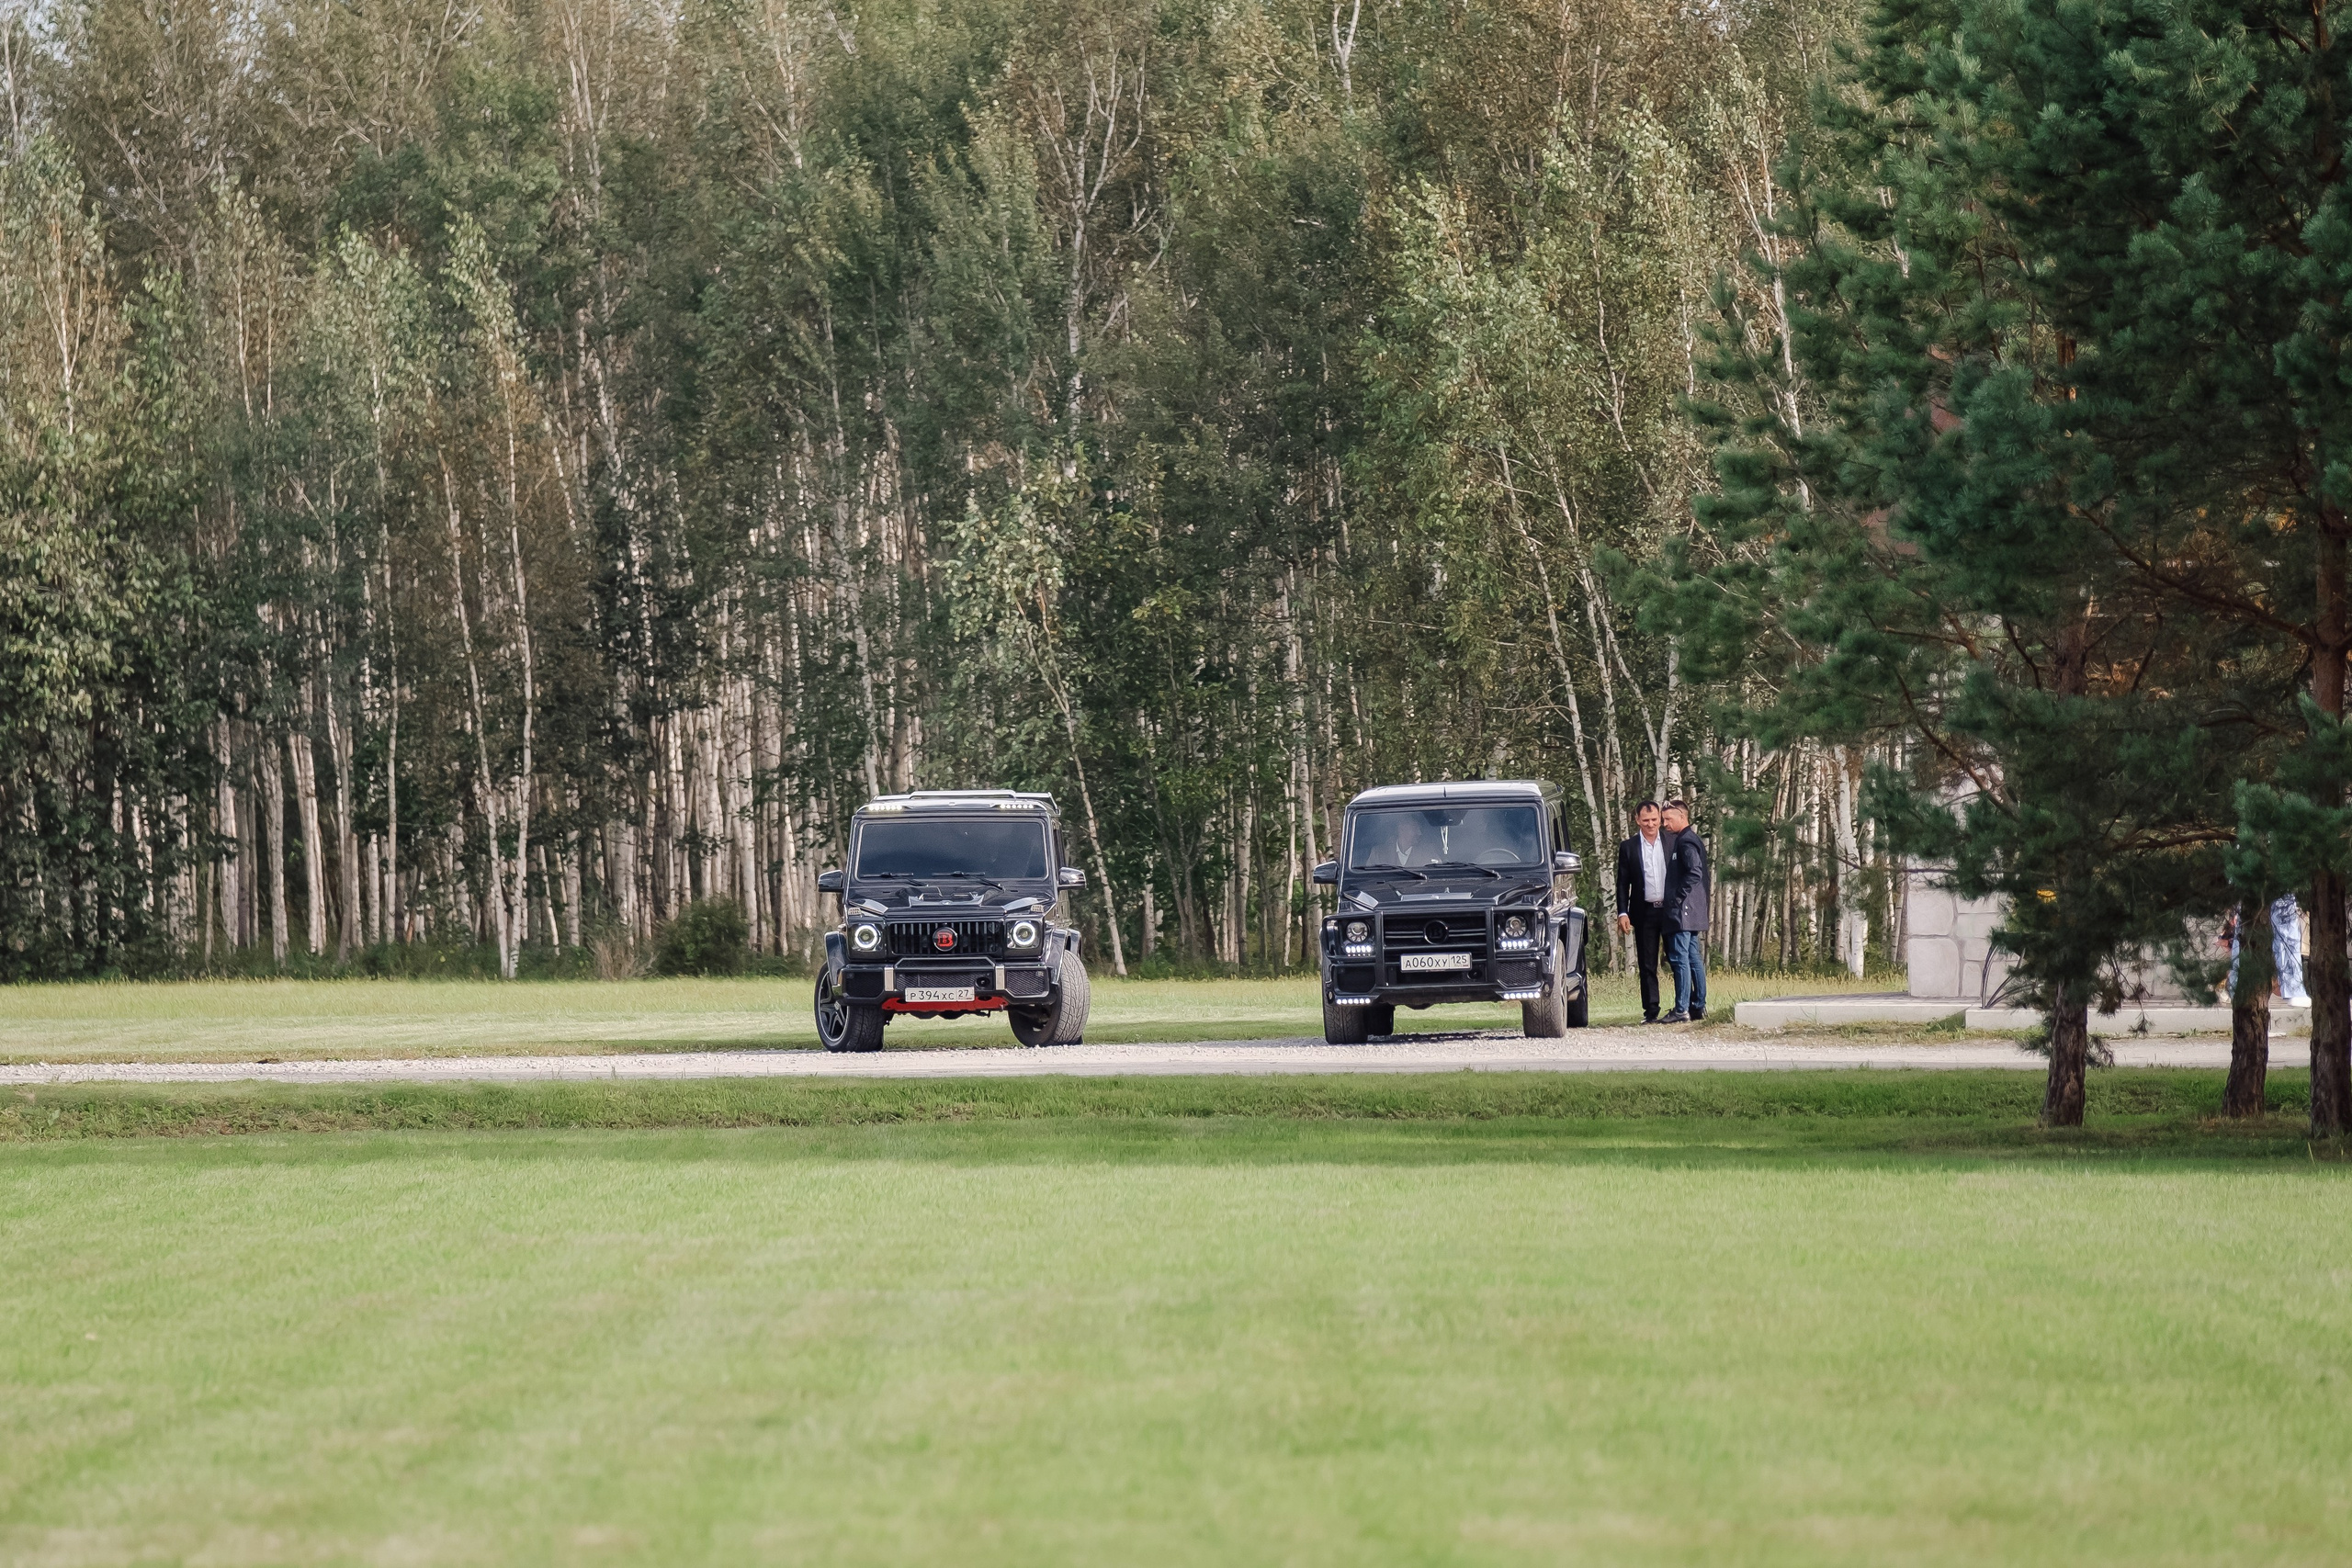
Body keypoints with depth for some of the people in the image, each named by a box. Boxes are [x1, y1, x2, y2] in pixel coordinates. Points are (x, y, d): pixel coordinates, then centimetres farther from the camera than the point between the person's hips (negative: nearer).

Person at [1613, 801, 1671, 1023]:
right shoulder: (1628, 848, 5)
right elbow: (1623, 883, 4)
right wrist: (1622, 913, -5)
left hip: (1670, 910, 0)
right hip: (1645, 913, 0)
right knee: (1647, 965, 2)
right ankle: (1651, 1011, 5)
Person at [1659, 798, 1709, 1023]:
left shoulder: (1686, 842, -12)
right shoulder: (1688, 840, 18)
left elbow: (1694, 873, -23)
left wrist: (1677, 898, -19)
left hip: (1683, 911, -11)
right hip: (1693, 912, 11)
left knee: (1679, 958, -11)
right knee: (1694, 958, 12)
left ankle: (1681, 1010, -13)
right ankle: (1699, 1006, 16)